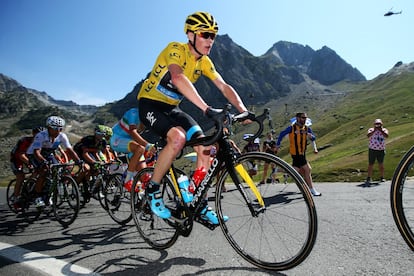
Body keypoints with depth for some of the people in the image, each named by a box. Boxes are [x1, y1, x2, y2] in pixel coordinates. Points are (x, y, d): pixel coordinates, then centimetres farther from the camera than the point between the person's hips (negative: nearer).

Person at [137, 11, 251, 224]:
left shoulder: (204, 61, 2)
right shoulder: (175, 49, -19)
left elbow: (224, 86, -7)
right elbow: (178, 78, -39)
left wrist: (243, 111, -24)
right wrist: (207, 109, -50)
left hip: (172, 108, 6)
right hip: (150, 104, -6)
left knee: (205, 148, -11)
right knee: (178, 137, -35)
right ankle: (153, 189, -13)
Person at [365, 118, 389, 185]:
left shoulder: (384, 130, 3)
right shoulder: (371, 130, -2)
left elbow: (386, 136, -18)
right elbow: (368, 135, -22)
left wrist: (381, 130, -23)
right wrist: (374, 130, -26)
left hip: (381, 150, 2)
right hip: (372, 150, -2)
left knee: (381, 164, 9)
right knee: (370, 164, 1)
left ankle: (382, 177, 20)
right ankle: (369, 178, 8)